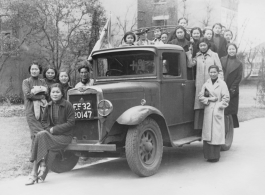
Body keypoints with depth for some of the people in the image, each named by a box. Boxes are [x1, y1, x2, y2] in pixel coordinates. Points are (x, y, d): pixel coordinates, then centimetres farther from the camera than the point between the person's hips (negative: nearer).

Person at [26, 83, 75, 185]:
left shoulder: (67, 105, -6)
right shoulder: (49, 106, 10)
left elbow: (70, 123, -10)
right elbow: (43, 121, 17)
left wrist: (55, 129, -13)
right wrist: (49, 129, -4)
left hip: (64, 135, -5)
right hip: (51, 134, 5)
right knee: (40, 135, -27)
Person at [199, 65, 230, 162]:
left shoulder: (222, 84, 0)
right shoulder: (206, 84, 10)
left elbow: (226, 98, -2)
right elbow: (200, 96, 8)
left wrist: (220, 106, -10)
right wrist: (208, 99, -7)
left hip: (218, 111, -3)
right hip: (208, 111, 3)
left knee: (217, 133, -5)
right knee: (207, 132, 3)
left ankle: (215, 156, 1)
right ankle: (208, 155, 10)